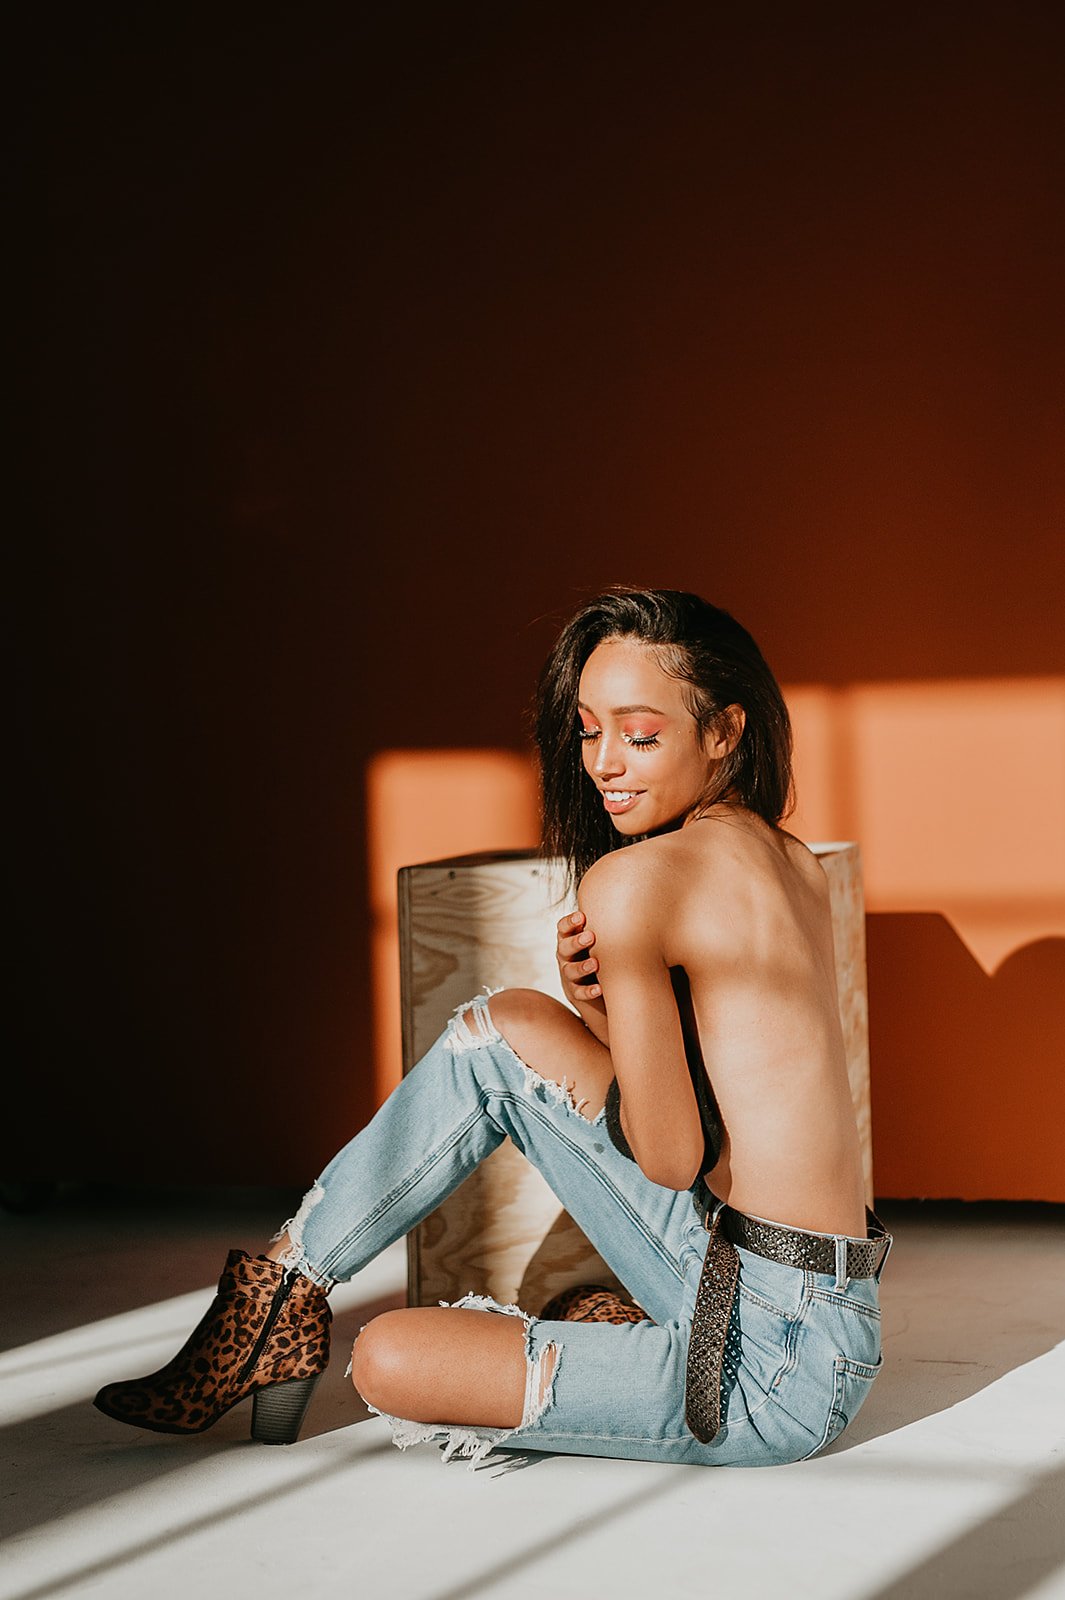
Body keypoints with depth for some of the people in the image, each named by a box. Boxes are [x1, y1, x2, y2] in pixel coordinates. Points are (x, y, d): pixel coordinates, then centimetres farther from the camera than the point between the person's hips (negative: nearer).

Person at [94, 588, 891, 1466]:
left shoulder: (632, 880, -18)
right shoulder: (795, 864, 10)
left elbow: (670, 1157, -19)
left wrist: (615, 1014, -3)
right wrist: (604, 1011, 1)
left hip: (774, 1369, -9)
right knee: (509, 1030, 9)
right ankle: (287, 1289, 19)